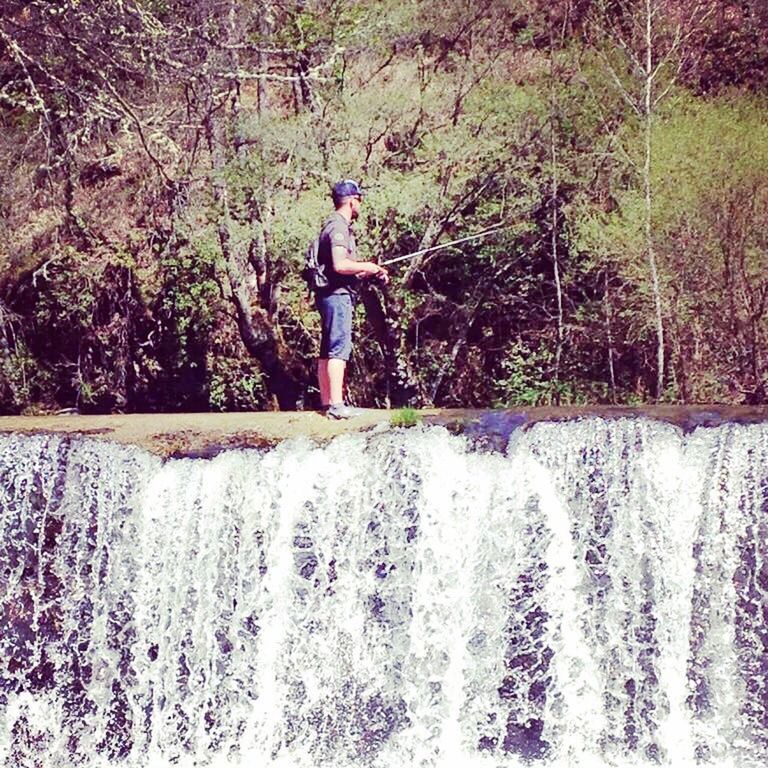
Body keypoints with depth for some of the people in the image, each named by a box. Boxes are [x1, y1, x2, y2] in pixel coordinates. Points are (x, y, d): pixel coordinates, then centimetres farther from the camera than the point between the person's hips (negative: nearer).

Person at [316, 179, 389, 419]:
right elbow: (340, 265, -24)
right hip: (337, 294, -11)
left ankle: (327, 403, 14)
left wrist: (370, 272, 15)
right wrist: (368, 267, -11)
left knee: (327, 350, 10)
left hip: (333, 295, 11)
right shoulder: (338, 227, -12)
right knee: (339, 349, -13)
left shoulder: (338, 226, 20)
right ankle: (337, 405, -16)